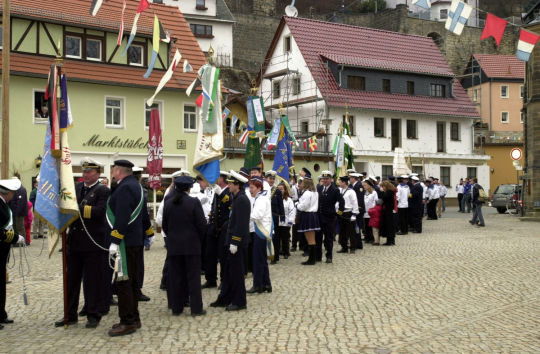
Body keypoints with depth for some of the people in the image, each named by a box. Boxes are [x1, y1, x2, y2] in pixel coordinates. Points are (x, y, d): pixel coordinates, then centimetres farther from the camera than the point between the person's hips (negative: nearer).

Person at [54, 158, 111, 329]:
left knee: (93, 281, 3)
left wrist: (78, 208, -23)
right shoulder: (76, 188, 12)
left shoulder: (103, 191, -7)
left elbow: (99, 211, -21)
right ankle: (70, 314, 25)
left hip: (93, 244, -6)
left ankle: (93, 315, 15)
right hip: (74, 242, 6)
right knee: (71, 279, 13)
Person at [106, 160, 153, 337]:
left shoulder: (124, 188, -15)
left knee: (123, 282, -6)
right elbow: (144, 214, 24)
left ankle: (128, 323, -2)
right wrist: (149, 233, 35)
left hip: (125, 243, -10)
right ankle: (133, 318, 23)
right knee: (132, 280, 15)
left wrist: (115, 242, -24)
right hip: (136, 241, 10)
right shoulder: (136, 186, 16)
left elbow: (121, 217, -23)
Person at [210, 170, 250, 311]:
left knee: (236, 271, -1)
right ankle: (224, 299, 24)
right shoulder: (237, 198, 14)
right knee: (228, 270, 15)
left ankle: (239, 302, 9)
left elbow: (240, 224, -22)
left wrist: (235, 242, -22)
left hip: (237, 241, -10)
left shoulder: (242, 199, -17)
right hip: (233, 241, 10)